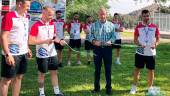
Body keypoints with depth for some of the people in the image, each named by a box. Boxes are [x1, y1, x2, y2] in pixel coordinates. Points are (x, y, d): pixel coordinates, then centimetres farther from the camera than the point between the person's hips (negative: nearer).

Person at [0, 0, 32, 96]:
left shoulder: (26, 17, 10)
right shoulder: (9, 16, -15)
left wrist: (27, 48, 18)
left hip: (23, 53, 8)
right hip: (12, 54, -8)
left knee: (19, 77, 14)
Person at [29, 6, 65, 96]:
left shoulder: (52, 24, 5)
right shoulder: (36, 25, -16)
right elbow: (31, 41, -19)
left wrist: (59, 40, -5)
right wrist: (45, 41, -23)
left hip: (52, 53, 6)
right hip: (42, 55, -6)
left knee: (54, 72, 11)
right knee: (42, 74, 8)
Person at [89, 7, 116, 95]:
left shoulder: (111, 25, 4)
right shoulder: (94, 25, 4)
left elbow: (113, 36, 3)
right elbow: (91, 36, 2)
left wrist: (110, 41, -17)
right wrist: (94, 41, -17)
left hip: (108, 48, 0)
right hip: (97, 48, 0)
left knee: (108, 69, 5)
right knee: (97, 69, 8)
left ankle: (108, 87, 17)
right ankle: (96, 87, 21)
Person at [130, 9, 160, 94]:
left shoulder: (154, 27, 1)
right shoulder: (138, 27, -1)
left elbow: (158, 38, 5)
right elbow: (135, 40, -1)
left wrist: (155, 44, -16)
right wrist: (139, 44, -20)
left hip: (151, 53, 1)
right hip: (140, 52, -1)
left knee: (151, 70, 7)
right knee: (137, 69, 5)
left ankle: (150, 87, 22)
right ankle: (134, 87, 17)